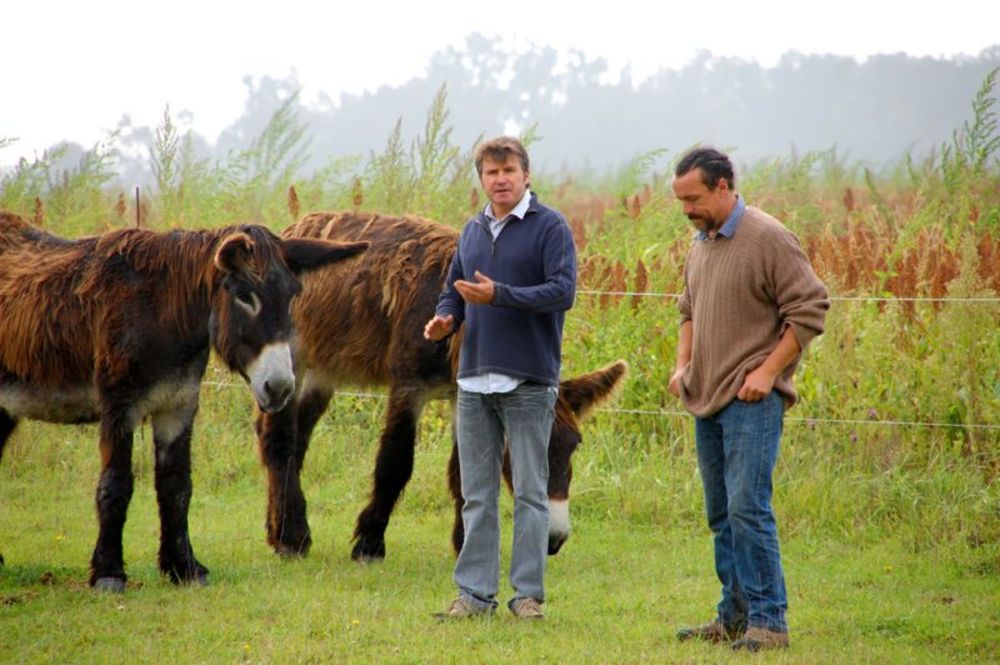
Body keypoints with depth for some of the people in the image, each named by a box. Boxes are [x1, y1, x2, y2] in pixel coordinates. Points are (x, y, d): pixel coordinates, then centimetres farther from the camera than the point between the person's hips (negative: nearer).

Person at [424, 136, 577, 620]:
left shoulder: (549, 227, -5)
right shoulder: (472, 230, 14)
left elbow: (563, 290, -15)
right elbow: (454, 288, 19)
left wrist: (499, 295, -23)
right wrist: (445, 318, -3)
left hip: (529, 381, -6)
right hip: (475, 380, 6)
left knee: (530, 491, 1)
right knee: (477, 494, 8)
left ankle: (528, 593, 5)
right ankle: (475, 593, 12)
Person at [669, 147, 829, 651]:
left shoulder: (769, 239, -11)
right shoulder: (701, 243, 13)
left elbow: (810, 310, -12)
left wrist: (767, 370, -16)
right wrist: (683, 364, 11)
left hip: (751, 400, -8)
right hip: (707, 400, 8)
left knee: (747, 507, -14)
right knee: (721, 514, 11)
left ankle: (768, 620, -11)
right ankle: (735, 617, 18)